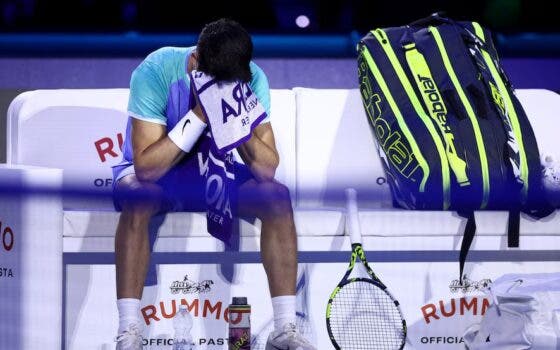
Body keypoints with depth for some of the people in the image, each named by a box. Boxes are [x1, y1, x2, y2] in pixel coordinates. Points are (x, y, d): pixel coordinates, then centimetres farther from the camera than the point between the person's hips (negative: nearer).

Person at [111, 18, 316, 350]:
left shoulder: (252, 79, -16)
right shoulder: (156, 71, -26)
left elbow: (267, 169, -20)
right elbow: (146, 167, -31)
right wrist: (198, 115, -36)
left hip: (213, 173, 3)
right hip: (154, 176, -3)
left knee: (277, 196, -22)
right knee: (137, 198, -38)